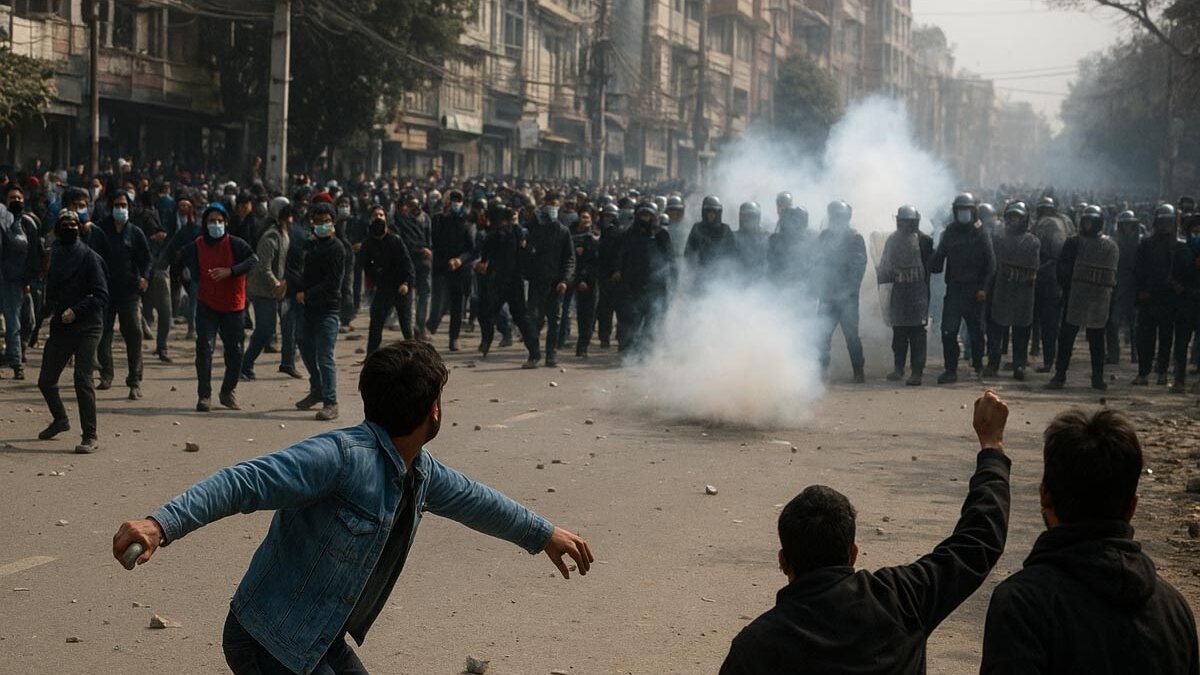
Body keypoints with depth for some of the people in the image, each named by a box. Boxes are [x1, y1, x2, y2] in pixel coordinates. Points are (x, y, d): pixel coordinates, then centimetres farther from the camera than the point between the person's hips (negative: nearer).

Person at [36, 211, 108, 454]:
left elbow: (101, 295, -12)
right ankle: (60, 419, 37)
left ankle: (90, 436, -10)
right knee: (45, 380, 11)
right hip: (60, 328, 6)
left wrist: (75, 311, -20)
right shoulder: (54, 255, 10)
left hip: (87, 327, -6)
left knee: (82, 379, -16)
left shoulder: (89, 257, -6)